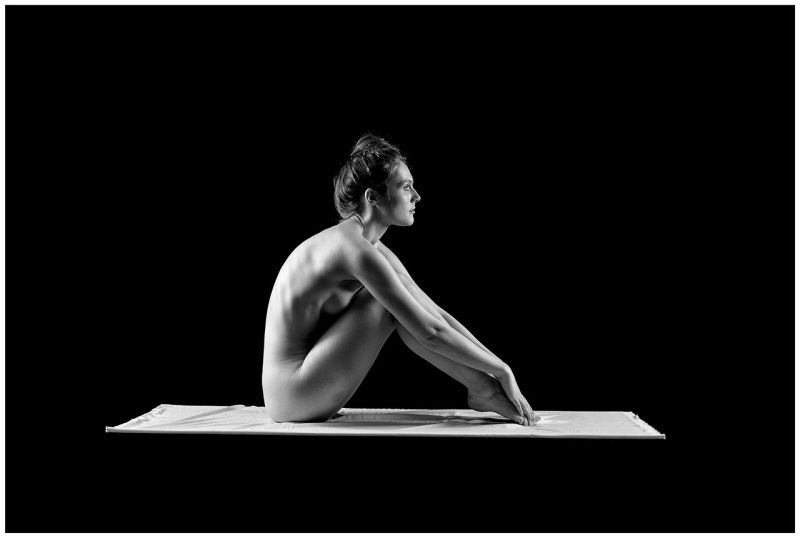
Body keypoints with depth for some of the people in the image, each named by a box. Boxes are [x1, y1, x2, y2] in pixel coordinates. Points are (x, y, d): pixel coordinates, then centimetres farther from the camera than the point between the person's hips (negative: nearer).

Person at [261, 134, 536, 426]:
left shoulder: (373, 248, 9)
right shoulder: (354, 248, -21)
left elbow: (435, 313, 10)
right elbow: (430, 331, -22)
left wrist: (494, 363, 6)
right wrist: (502, 370, -13)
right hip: (293, 397, -9)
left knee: (400, 300, 8)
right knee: (396, 303, -12)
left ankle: (482, 386, 5)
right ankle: (483, 390, -3)